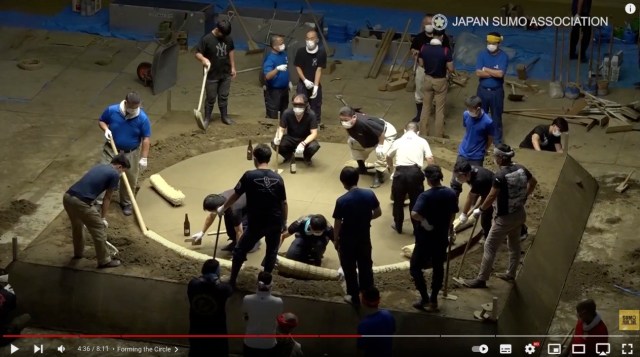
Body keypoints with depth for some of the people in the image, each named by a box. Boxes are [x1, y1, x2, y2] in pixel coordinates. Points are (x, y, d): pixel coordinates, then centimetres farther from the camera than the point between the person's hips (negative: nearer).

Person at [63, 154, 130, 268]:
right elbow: (107, 198, 8)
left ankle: (78, 253, 51)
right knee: (99, 230, 10)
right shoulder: (114, 174, 2)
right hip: (80, 202, -8)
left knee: (77, 225, 32)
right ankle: (104, 261, 21)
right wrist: (103, 218, 21)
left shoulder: (99, 167, 26)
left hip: (67, 197, 8)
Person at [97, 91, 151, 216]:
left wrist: (144, 158, -16)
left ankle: (127, 203, 31)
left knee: (129, 180, 11)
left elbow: (146, 138, -14)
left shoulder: (142, 118, -21)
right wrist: (106, 129, -21)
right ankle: (97, 202, 11)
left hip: (131, 153, 0)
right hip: (111, 150, 0)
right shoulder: (112, 110, -18)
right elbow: (101, 121, 1)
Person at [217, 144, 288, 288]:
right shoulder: (278, 178, -3)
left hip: (256, 223, -3)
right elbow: (284, 203, 2)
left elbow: (235, 195, -2)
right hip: (275, 223, 3)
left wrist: (223, 208, 15)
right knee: (271, 253, 20)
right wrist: (284, 222, 16)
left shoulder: (249, 176, -12)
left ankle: (232, 280, 21)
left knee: (240, 250, 15)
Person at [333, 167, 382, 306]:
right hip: (364, 237, 4)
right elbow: (378, 213, 0)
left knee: (350, 269, 15)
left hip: (347, 239, -4)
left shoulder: (342, 201, -23)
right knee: (365, 266, 20)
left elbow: (337, 223, -14)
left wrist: (335, 239, 2)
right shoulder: (369, 194, -13)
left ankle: (354, 297, 25)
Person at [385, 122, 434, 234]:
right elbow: (430, 160, 4)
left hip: (400, 172, 1)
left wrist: (392, 167, 50)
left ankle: (398, 226, 31)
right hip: (415, 172, -1)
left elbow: (388, 157, 30)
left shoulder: (398, 141, 18)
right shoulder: (422, 141, 13)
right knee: (416, 201, 13)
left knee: (398, 200, 19)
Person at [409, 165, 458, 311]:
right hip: (441, 237, 5)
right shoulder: (451, 194, -5)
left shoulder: (426, 196, -22)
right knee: (438, 268, 17)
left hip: (425, 238, -5)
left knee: (415, 267, 10)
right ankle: (433, 300, 23)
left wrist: (423, 220, -17)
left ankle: (425, 299, 5)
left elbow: (414, 214, -36)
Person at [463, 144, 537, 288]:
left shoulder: (500, 176, -26)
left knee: (490, 247, 2)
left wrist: (480, 210, -8)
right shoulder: (521, 169, -4)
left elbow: (491, 197, -22)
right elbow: (533, 182, 13)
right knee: (514, 244, 23)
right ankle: (511, 274, 37)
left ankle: (481, 279, 8)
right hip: (519, 213, 8)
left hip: (505, 217, -8)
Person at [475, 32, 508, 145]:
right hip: (482, 90, 2)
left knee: (496, 116, 9)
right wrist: (494, 73, -18)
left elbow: (500, 74, -22)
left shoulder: (503, 56, -10)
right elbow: (478, 73, -14)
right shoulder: (482, 54, -4)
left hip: (497, 91, -2)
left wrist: (486, 69, -13)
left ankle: (497, 139, 21)